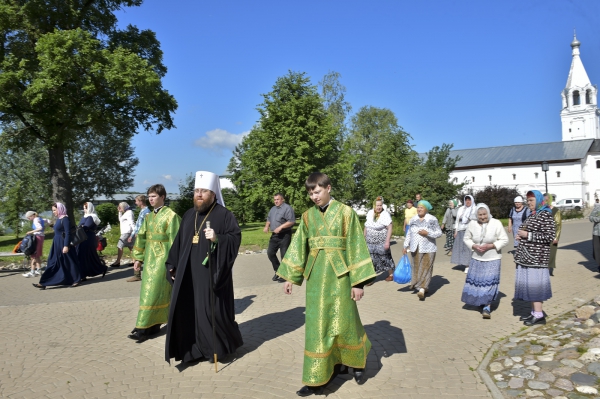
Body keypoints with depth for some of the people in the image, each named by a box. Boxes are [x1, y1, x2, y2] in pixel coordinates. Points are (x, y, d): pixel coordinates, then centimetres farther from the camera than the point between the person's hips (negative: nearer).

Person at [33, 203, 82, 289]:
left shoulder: (65, 219, -15)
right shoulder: (58, 219, 12)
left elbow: (68, 233, -20)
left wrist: (66, 246, -24)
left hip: (63, 244, -9)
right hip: (57, 244, 9)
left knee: (68, 262, 0)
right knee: (53, 263, 8)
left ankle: (76, 280, 12)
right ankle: (43, 283, 11)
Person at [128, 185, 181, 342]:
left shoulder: (170, 215, -10)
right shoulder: (149, 216, 11)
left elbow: (175, 240, -11)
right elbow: (141, 237, 15)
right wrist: (138, 258, 11)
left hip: (162, 258, -8)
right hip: (149, 257, 8)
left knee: (153, 292, -7)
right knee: (147, 291, 10)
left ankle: (143, 328, -3)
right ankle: (154, 324, 21)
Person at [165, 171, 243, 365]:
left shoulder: (224, 214, -5)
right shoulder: (188, 215, 14)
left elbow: (235, 237, -12)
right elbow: (179, 242, 16)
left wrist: (218, 239, -28)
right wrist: (172, 265, 13)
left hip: (211, 272, -6)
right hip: (188, 273, 6)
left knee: (212, 310, 1)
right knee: (188, 310, 8)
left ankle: (219, 348, 22)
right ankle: (194, 349, 22)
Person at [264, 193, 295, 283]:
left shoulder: (287, 208, -11)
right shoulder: (273, 209, 15)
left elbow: (292, 221, -19)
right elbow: (269, 219, 24)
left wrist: (280, 227, -23)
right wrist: (266, 226, 3)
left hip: (284, 235, -8)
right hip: (274, 235, 8)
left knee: (284, 255, -2)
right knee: (270, 253, 8)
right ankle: (277, 271, 24)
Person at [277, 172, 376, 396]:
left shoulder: (345, 213, -5)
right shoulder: (308, 216, 6)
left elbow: (356, 247, -6)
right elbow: (298, 247, 10)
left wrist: (358, 281, -9)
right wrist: (289, 276, 6)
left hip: (339, 276, -3)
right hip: (315, 277, 4)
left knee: (344, 322, 6)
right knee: (317, 325, 6)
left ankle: (356, 362, 34)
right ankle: (319, 377, 17)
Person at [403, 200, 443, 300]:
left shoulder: (432, 219, -5)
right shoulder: (413, 220, 9)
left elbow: (439, 232, -4)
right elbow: (409, 234, 14)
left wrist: (427, 233, -18)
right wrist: (406, 246, 10)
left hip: (428, 249, -4)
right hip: (415, 249, 5)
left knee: (426, 268, -8)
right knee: (417, 268, 8)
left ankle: (422, 289, -12)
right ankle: (423, 287, 24)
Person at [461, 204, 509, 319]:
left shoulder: (496, 223, -11)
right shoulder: (472, 224, -4)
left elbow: (504, 240, -8)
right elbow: (467, 238, 6)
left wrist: (490, 246, -19)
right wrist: (474, 246, -13)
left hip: (493, 259, -3)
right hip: (476, 258, 3)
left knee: (489, 282, -7)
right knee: (476, 281, 9)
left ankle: (487, 307, 0)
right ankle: (480, 301, 32)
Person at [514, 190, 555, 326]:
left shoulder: (545, 215, -11)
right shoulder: (532, 215, 16)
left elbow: (550, 236, -18)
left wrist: (528, 235, -19)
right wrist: (521, 236, 7)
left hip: (536, 256, -9)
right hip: (526, 256, 9)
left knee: (534, 283, -6)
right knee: (529, 283, 12)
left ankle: (539, 315, 2)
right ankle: (534, 312, 20)